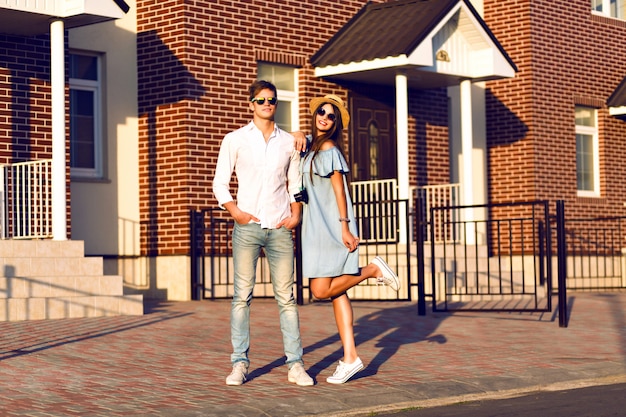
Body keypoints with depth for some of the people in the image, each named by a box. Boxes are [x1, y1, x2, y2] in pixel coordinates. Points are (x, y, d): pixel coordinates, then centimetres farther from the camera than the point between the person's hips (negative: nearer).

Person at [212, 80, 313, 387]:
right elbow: (220, 183, 6)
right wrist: (234, 211, -8)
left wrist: (296, 215, 3)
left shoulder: (288, 142, 11)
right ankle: (240, 363, 2)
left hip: (279, 228, 2)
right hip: (247, 226, -1)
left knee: (286, 296, 1)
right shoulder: (235, 140, 5)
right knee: (242, 295, -3)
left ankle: (295, 365, 2)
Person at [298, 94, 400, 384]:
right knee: (336, 292, 3)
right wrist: (299, 136, 6)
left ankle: (373, 269, 4)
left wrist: (344, 227, -19)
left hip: (331, 227, -8)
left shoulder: (327, 149, -10)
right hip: (317, 227, 8)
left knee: (322, 290, -12)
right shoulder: (312, 145, 12)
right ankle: (350, 357, 2)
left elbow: (339, 190, -13)